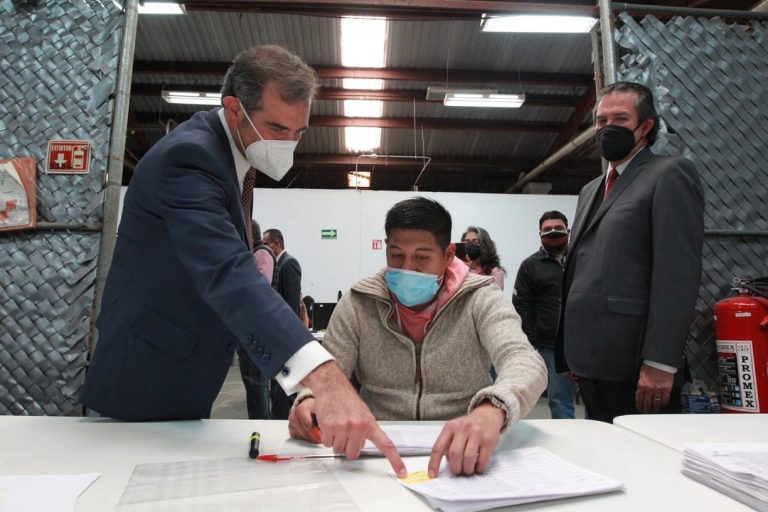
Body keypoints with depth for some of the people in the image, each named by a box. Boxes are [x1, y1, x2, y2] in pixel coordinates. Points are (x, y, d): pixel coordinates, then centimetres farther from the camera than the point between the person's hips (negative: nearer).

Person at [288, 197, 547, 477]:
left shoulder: (481, 300, -6)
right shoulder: (357, 304, 0)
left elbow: (526, 362, -21)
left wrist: (491, 411, -43)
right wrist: (310, 401, -24)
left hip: (462, 455, -1)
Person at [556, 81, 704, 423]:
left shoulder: (670, 175, -2)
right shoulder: (590, 190, 21)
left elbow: (679, 272, -13)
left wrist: (659, 362, -20)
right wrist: (572, 351, 13)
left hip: (634, 362, -7)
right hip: (591, 360, 7)